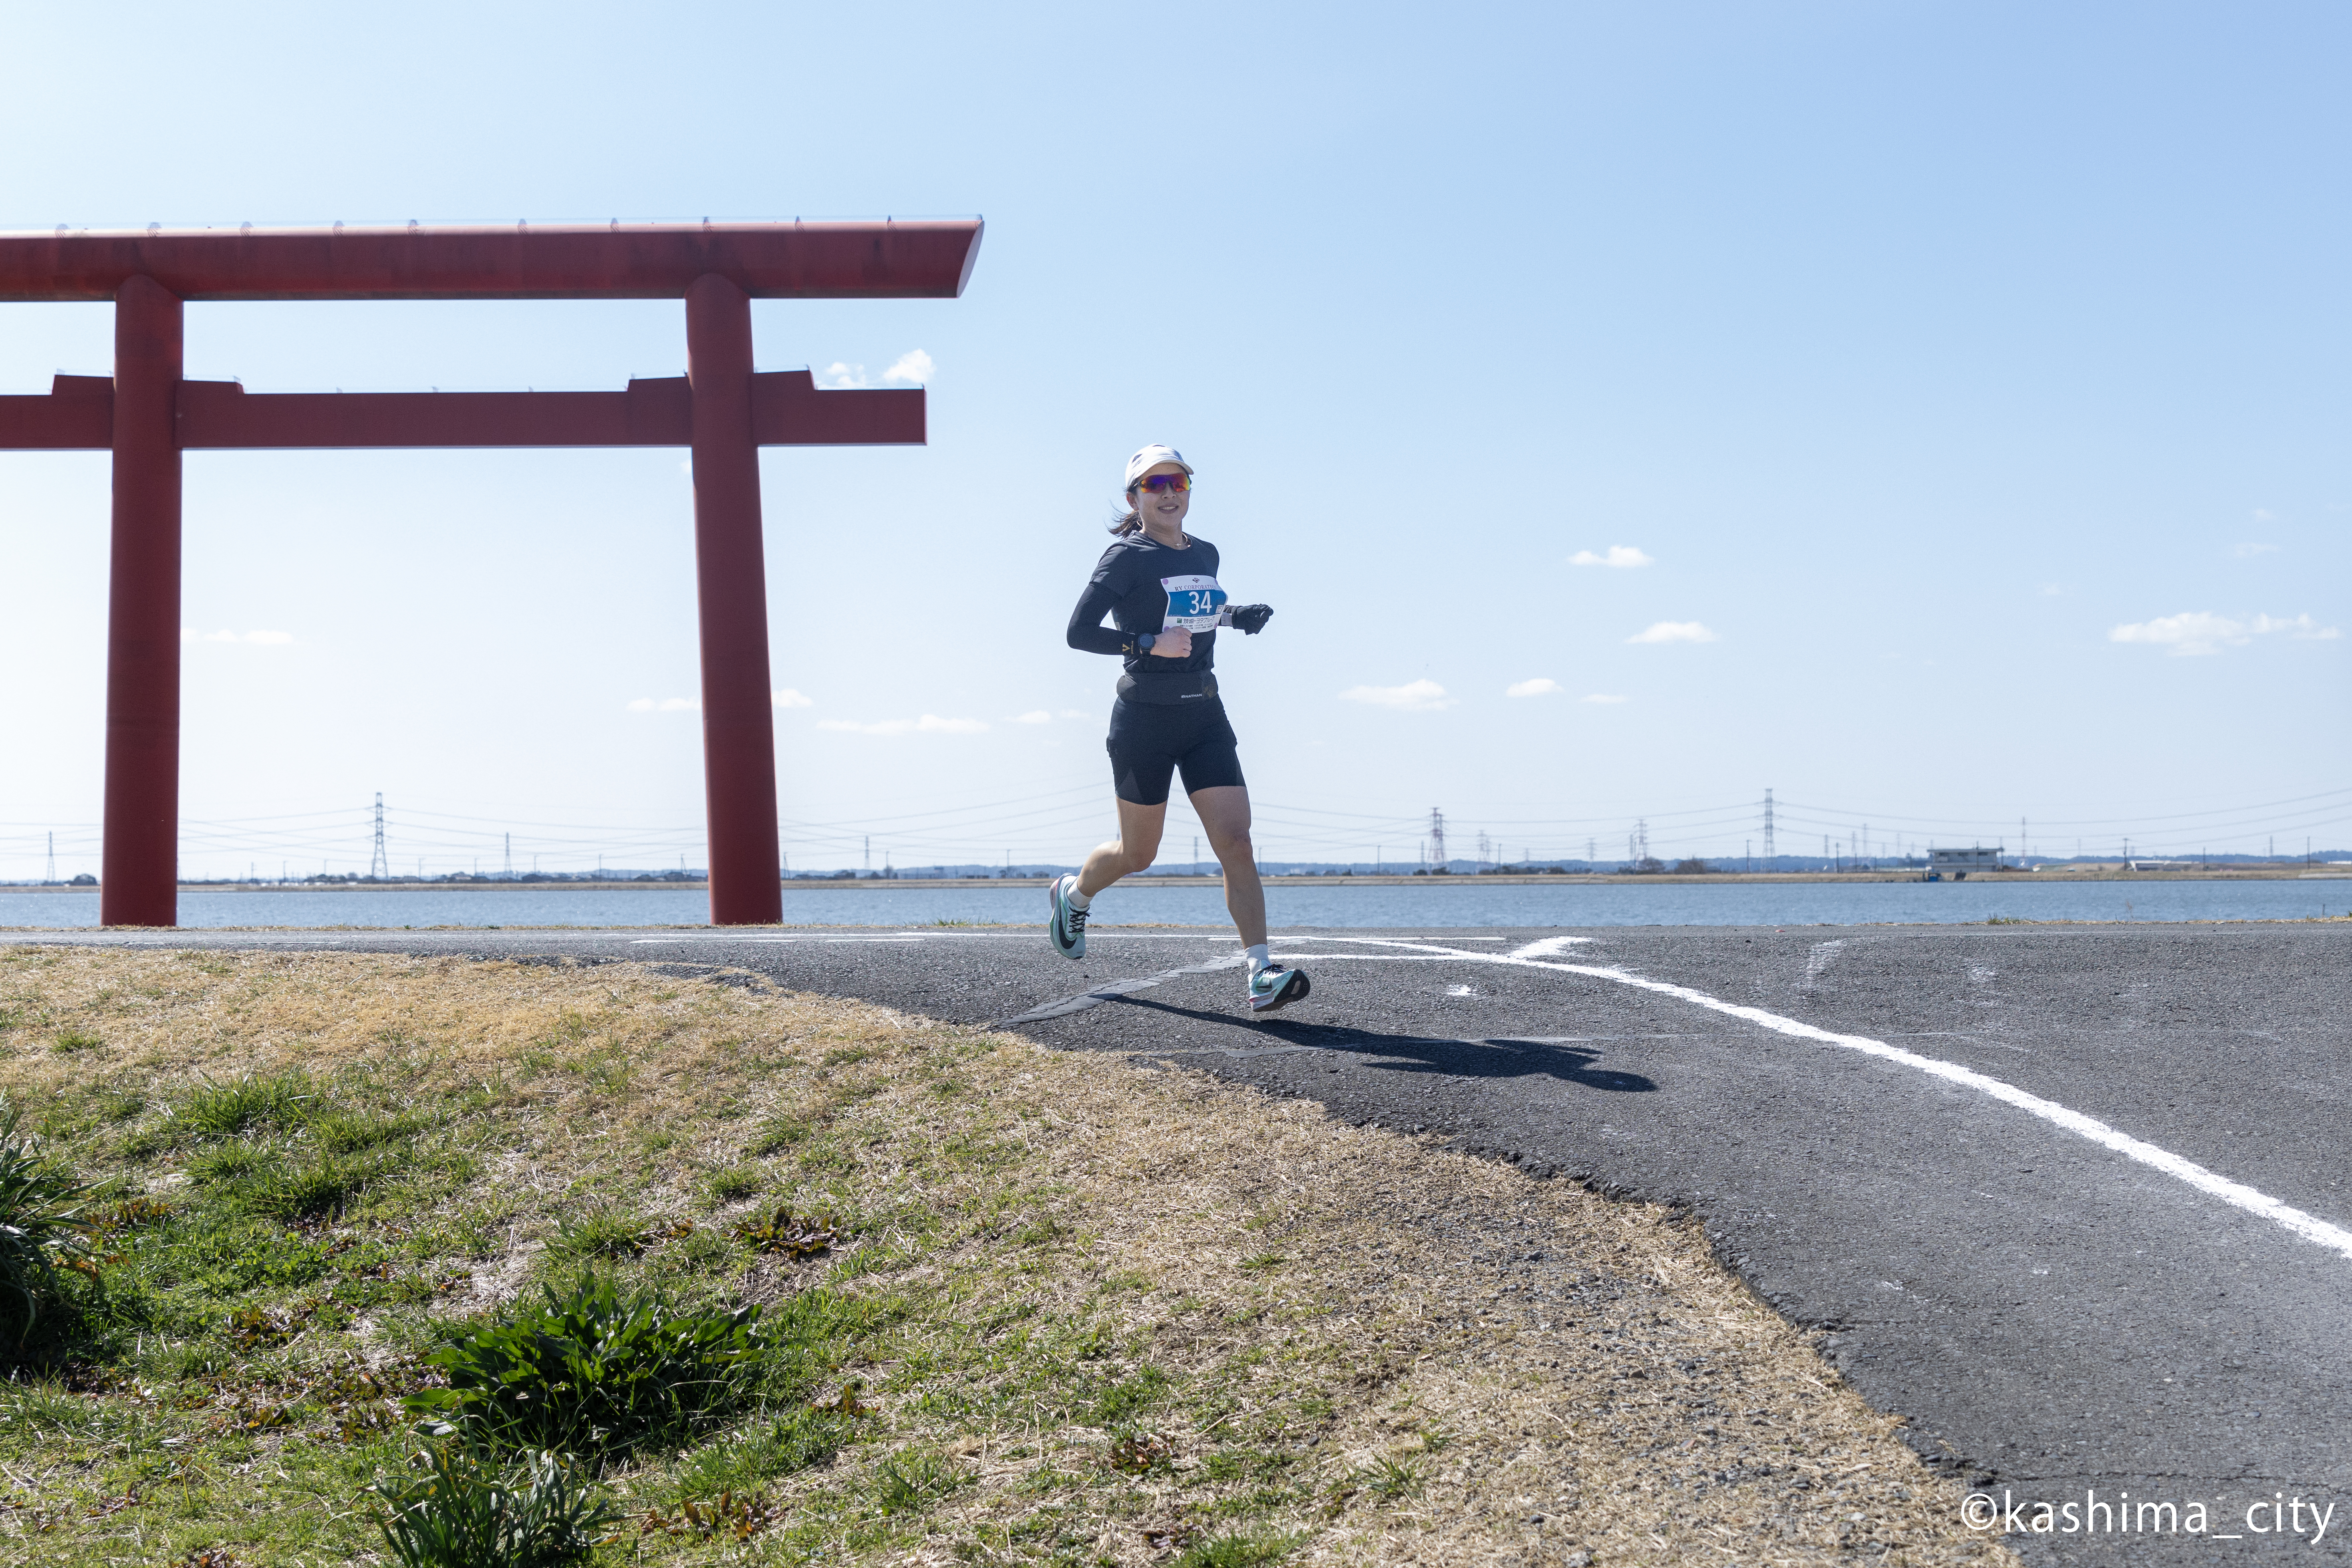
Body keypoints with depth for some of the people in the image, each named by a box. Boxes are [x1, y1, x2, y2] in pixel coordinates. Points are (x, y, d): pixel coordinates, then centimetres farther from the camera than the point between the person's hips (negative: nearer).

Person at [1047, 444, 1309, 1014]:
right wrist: (1151, 644, -23)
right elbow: (1079, 632, -14)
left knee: (1236, 840, -10)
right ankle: (1074, 893, 42)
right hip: (1145, 717, -5)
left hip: (1204, 715, 5)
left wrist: (1236, 616, 9)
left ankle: (1261, 974, -13)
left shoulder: (1206, 554, 10)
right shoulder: (1126, 557, -8)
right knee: (1138, 853, 9)